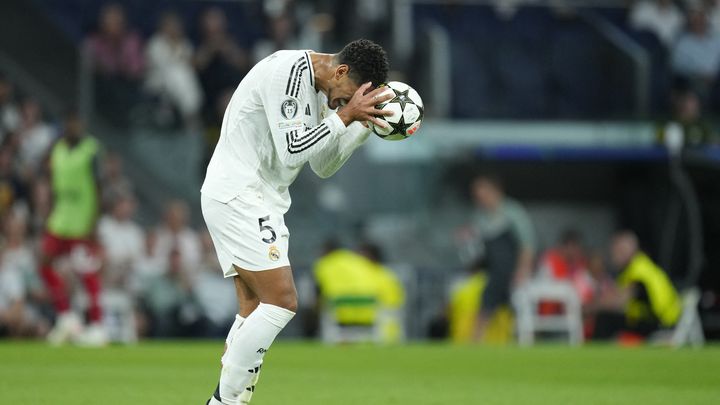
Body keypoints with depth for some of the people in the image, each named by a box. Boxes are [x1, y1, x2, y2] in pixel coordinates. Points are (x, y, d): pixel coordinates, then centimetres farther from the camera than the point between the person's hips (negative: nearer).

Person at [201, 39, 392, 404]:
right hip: (237, 195, -10)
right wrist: (346, 115, -20)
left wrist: (364, 125, 5)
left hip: (258, 201, 10)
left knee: (255, 311, 7)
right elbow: (292, 151, -24)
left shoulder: (320, 90, 12)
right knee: (281, 301, -15)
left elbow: (323, 166, 16)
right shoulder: (287, 72, -18)